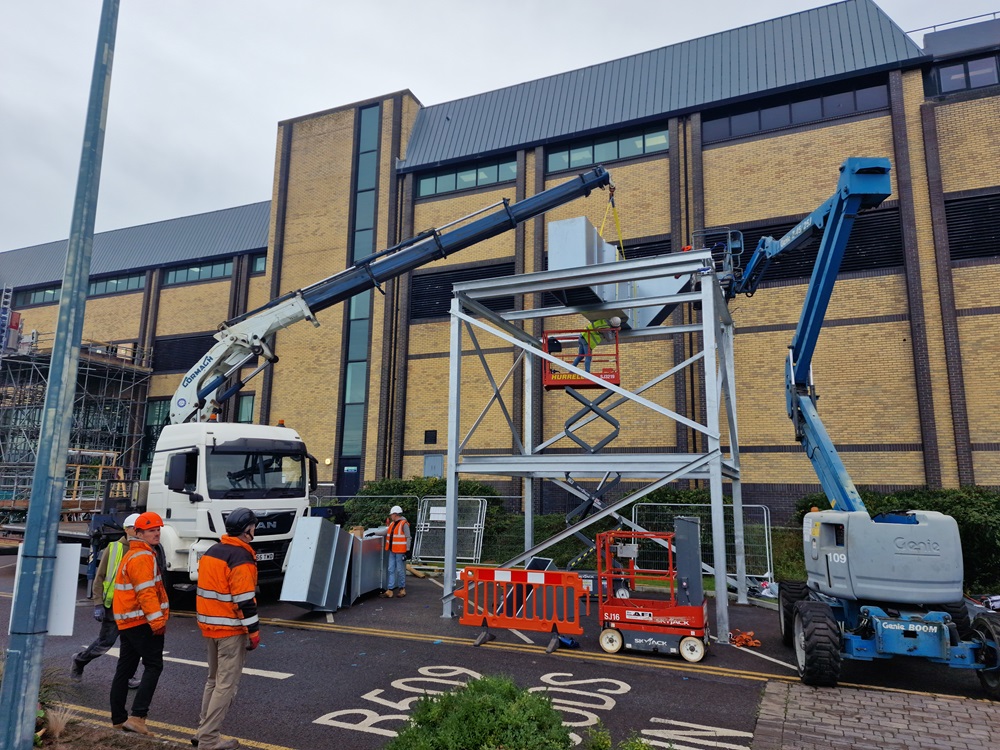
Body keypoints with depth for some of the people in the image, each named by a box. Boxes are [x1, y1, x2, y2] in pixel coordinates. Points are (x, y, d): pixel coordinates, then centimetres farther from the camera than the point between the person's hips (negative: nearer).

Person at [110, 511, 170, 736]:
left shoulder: (132, 555, 19)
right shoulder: (143, 557, -15)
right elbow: (146, 592, -22)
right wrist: (158, 621, -22)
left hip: (127, 622, 10)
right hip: (141, 622, -10)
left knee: (124, 670, 13)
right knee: (153, 666, -7)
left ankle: (119, 720, 21)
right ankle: (137, 717, -11)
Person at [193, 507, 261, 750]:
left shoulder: (211, 552, 9)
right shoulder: (241, 558, -19)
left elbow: (208, 587, 16)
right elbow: (245, 600, -22)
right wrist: (254, 631, -14)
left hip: (209, 626, 9)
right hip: (231, 629, -9)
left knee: (214, 679, 21)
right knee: (227, 684, 0)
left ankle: (204, 730, 26)